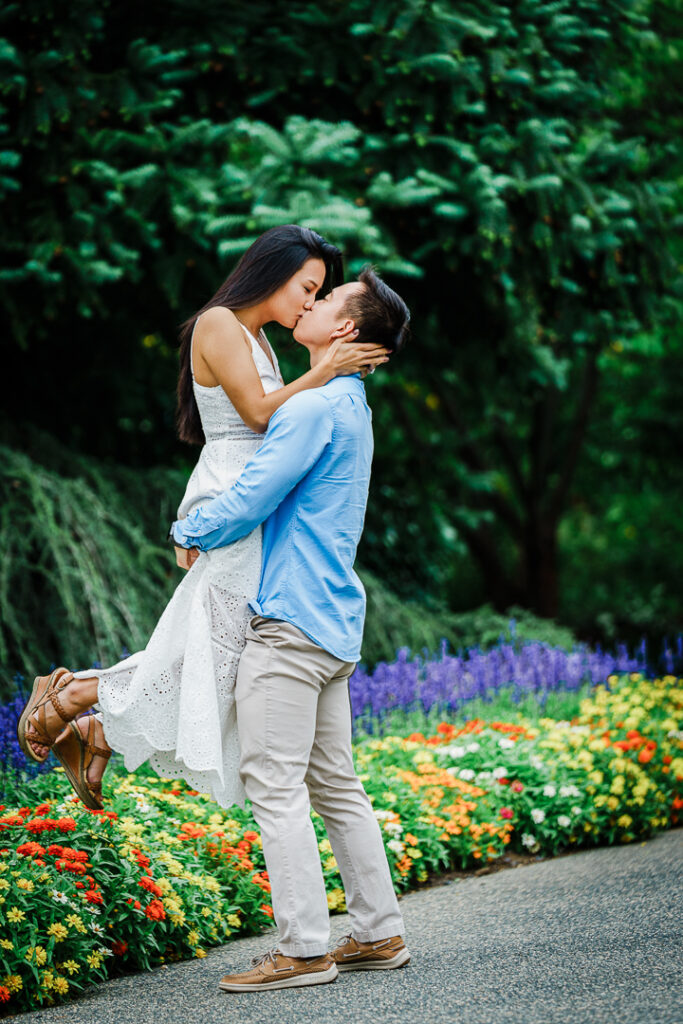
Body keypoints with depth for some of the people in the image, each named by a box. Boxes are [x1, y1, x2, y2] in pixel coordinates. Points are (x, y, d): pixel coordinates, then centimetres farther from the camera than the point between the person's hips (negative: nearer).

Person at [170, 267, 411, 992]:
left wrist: (186, 531, 2)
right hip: (333, 624, 10)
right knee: (335, 783, 13)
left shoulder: (314, 408, -14)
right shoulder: (352, 409, 19)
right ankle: (378, 933, 16)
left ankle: (304, 950, -5)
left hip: (290, 622, -10)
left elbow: (247, 503, -16)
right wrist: (205, 522, 23)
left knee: (275, 785, -7)